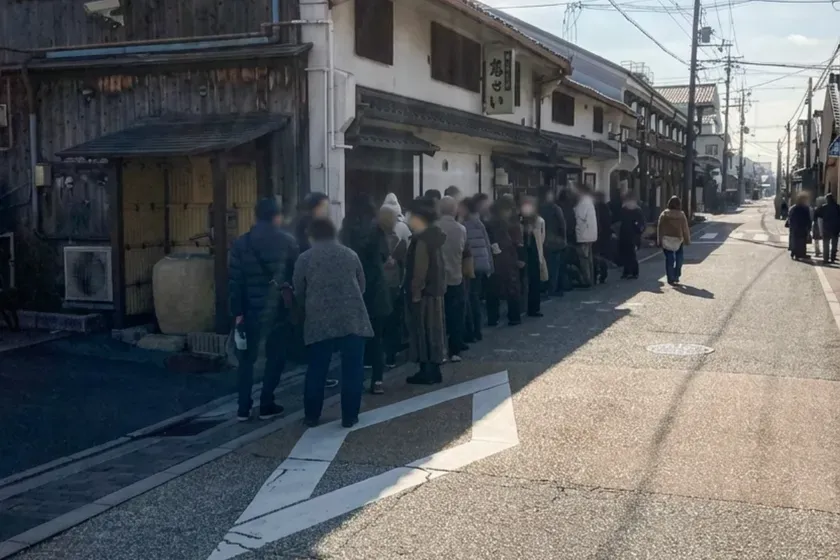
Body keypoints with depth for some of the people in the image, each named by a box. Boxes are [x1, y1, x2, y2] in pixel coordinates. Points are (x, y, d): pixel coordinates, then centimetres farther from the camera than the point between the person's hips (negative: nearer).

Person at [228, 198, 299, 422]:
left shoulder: (241, 243, 1)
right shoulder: (287, 241, -3)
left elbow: (234, 280, -2)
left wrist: (237, 311, 0)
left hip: (251, 309, 2)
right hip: (278, 308, -2)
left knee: (247, 358, 11)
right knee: (275, 357, 9)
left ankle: (243, 408, 9)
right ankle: (266, 405, 8)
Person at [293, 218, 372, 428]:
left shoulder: (305, 259, 4)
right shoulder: (350, 254, 8)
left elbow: (299, 292, 12)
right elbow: (362, 286, 16)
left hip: (320, 321, 0)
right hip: (353, 319, 0)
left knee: (316, 370, 10)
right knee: (352, 370, 5)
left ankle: (311, 416, 16)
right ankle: (349, 416, 6)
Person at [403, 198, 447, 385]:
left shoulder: (421, 240, -17)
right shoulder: (434, 236, 11)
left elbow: (419, 270, -20)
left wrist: (415, 293, -16)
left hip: (423, 293, -9)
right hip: (434, 291, 9)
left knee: (423, 332, -3)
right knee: (432, 331, 12)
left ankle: (427, 372, 2)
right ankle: (433, 370, 18)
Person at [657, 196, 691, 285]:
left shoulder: (664, 214, -5)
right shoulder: (681, 215, -7)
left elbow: (660, 228, -4)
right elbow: (685, 228, -2)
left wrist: (659, 240, 2)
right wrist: (687, 240, 7)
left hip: (666, 240, 0)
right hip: (678, 240, 0)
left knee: (669, 259, 3)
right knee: (679, 259, 16)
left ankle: (670, 278, -1)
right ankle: (676, 277, 16)